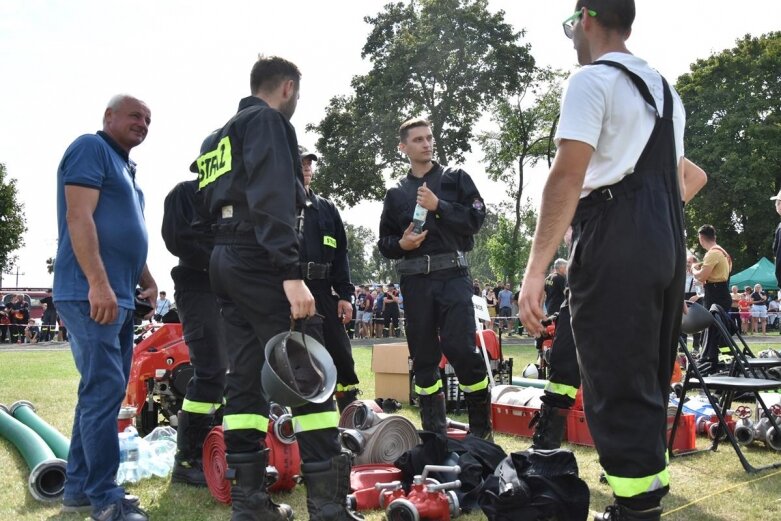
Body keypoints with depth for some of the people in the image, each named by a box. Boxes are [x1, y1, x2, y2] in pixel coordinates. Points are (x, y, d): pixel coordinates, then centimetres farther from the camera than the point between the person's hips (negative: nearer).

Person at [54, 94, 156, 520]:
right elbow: (79, 218, -16)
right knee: (104, 390, -10)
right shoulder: (91, 148, -4)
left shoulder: (125, 166, 24)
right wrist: (99, 284, -24)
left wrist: (147, 282, 20)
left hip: (120, 297, 10)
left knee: (103, 390, 11)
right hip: (91, 294, -10)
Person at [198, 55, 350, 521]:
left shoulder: (221, 136, 26)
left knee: (247, 377, 9)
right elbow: (273, 198, -18)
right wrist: (291, 272, -26)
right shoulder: (267, 121, -3)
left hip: (224, 260, 10)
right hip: (260, 261, -10)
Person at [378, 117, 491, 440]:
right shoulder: (396, 193, 17)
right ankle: (434, 431, 15)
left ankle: (482, 429, 3)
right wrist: (400, 244, -5)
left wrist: (438, 206, -12)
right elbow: (384, 242, 17)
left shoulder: (455, 178, 10)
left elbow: (476, 218, -2)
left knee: (461, 349, -11)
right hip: (414, 280, 3)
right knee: (423, 357, 5)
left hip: (452, 275, -3)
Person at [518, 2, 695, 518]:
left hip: (614, 244, -9)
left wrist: (536, 269, -19)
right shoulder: (666, 90, 22)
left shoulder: (591, 81, -5)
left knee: (616, 387, -4)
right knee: (650, 381, 17)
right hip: (667, 244, 9)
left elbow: (567, 178, -17)